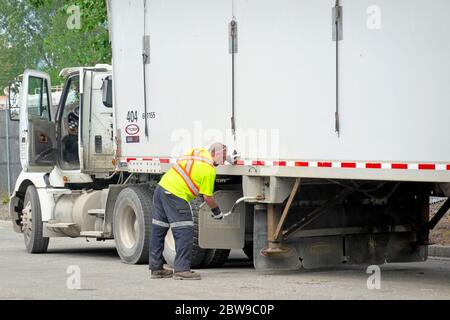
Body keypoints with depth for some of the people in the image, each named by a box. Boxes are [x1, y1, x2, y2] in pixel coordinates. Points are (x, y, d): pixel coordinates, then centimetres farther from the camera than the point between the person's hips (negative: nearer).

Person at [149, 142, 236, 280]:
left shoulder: (198, 151, 12)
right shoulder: (210, 170, -8)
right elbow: (207, 197, -4)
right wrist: (216, 211, 12)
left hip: (161, 187, 9)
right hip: (175, 196, -9)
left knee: (158, 230, 13)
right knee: (184, 232, -6)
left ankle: (156, 268, 22)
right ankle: (181, 269, -9)